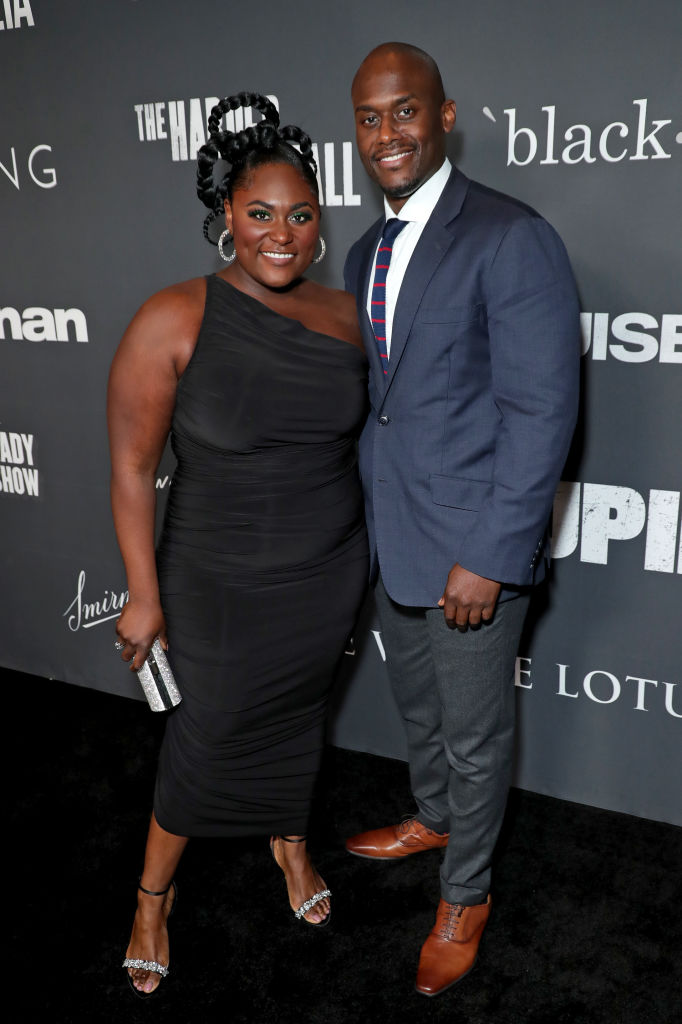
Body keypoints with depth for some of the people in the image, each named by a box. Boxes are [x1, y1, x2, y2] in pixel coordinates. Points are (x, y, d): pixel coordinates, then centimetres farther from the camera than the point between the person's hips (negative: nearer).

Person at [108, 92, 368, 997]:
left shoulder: (344, 316, -5)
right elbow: (131, 467, -14)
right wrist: (145, 595, -11)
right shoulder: (175, 321, -19)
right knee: (212, 729, 13)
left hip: (329, 578, 4)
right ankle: (155, 891, 41)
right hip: (224, 586, -3)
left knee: (298, 712, 23)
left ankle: (290, 840, 53)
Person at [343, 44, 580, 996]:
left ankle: (465, 897, 34)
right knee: (417, 704, 26)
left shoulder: (512, 239, -15)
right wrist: (363, 521, 13)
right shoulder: (366, 253, 9)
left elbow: (543, 411, -19)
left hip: (473, 549, -7)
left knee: (475, 733, 11)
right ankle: (431, 820, 52)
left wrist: (488, 556, -20)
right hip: (391, 540, 7)